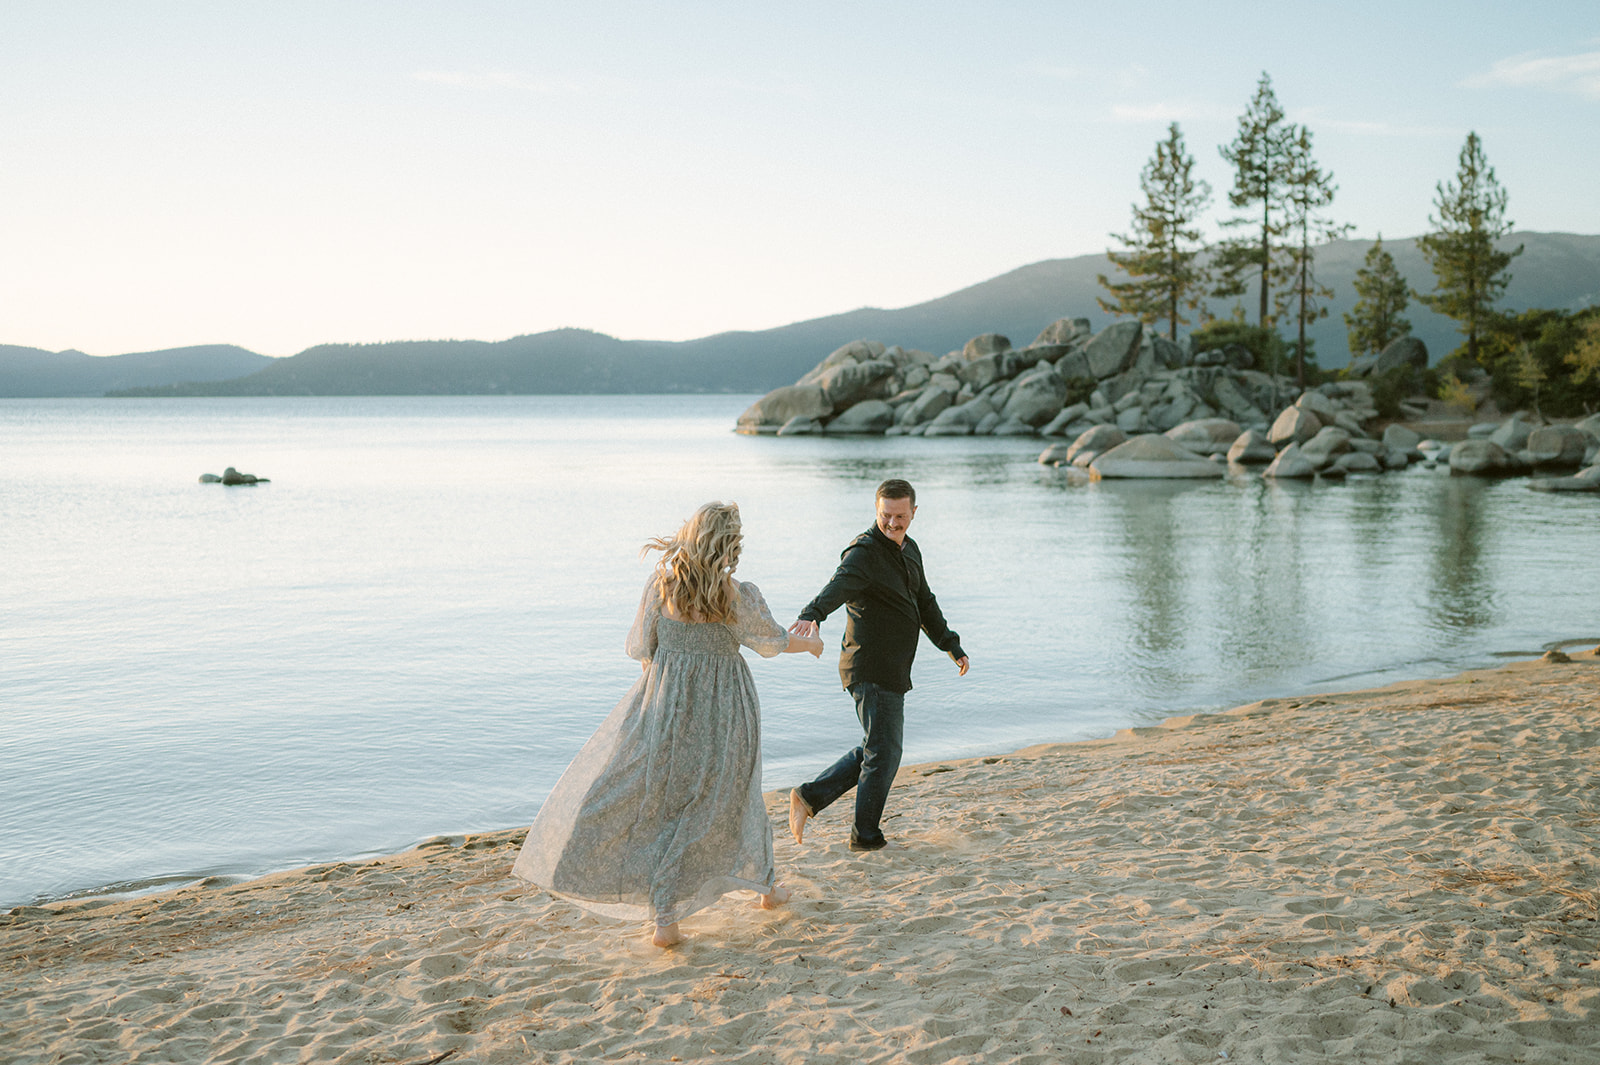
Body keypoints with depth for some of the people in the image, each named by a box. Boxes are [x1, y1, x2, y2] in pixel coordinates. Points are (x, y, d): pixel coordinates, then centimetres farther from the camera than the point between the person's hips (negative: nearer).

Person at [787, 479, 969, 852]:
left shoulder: (909, 550, 13)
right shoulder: (865, 552, -17)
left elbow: (925, 604, 25)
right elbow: (838, 586, -37)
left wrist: (953, 647, 24)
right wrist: (812, 615, -57)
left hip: (892, 672, 9)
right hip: (872, 670, -9)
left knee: (877, 750, 17)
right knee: (884, 752, 1)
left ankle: (810, 796, 17)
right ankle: (866, 835, 15)